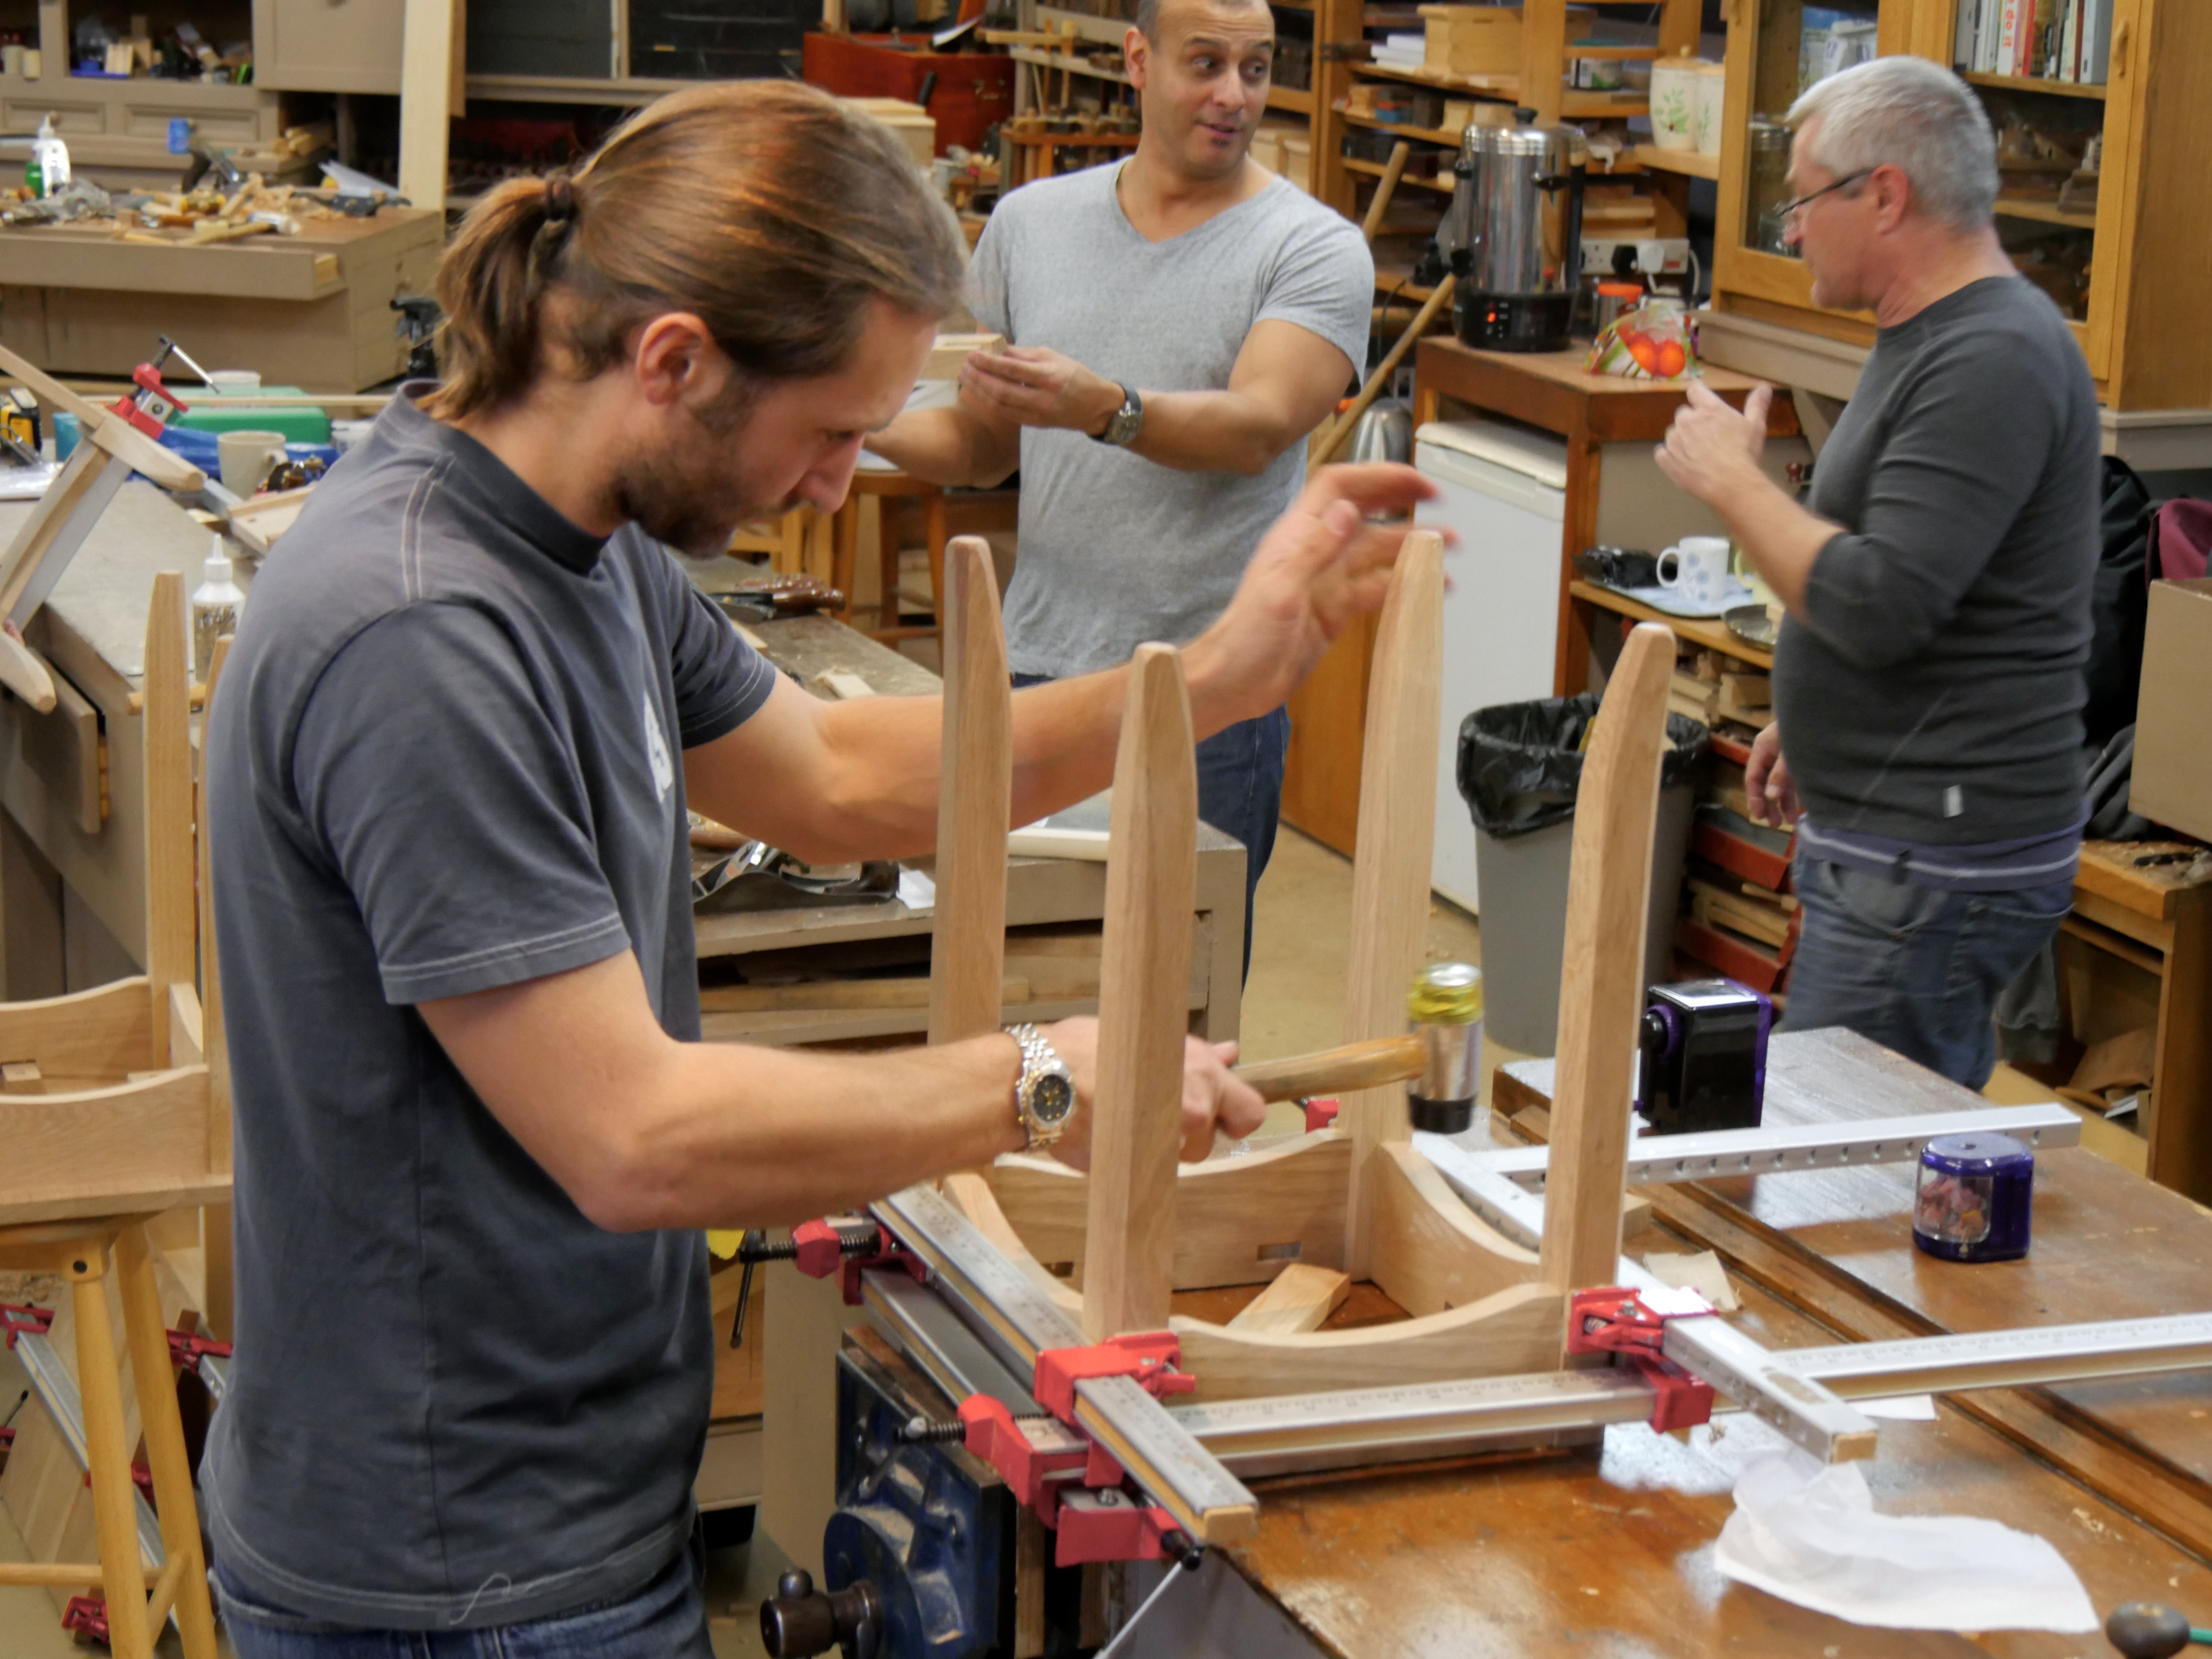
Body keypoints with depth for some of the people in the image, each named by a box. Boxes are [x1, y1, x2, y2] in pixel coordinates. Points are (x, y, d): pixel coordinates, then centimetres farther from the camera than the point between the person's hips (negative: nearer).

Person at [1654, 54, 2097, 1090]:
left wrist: (1731, 479, -14)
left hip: (1934, 873, -11)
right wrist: (1810, 719, 23)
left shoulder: (1993, 362, -19)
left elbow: (1877, 607, -26)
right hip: (1899, 840, 11)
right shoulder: (1932, 340, 16)